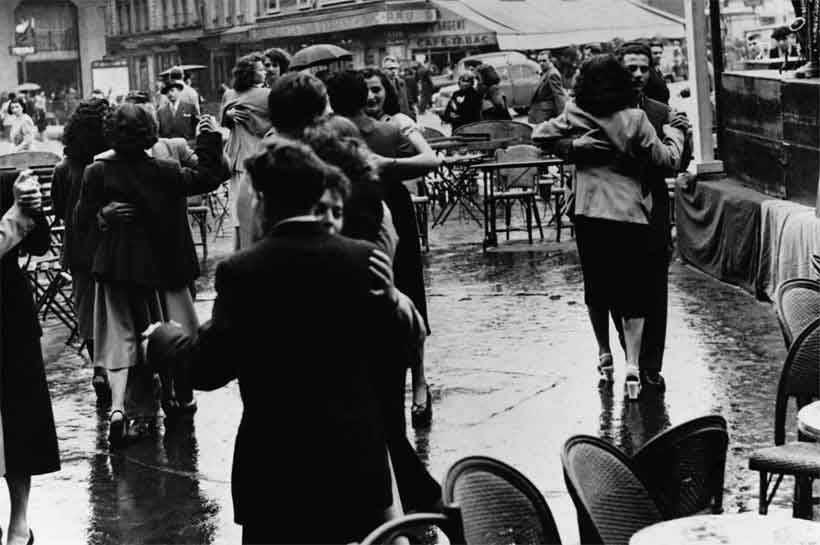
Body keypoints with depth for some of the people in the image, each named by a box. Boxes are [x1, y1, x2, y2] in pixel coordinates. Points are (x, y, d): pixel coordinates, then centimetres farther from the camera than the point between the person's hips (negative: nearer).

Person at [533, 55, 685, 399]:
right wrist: (674, 135, 16)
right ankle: (632, 365, -8)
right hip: (631, 215, -2)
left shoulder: (575, 116, -2)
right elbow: (668, 160, -3)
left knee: (597, 289, 18)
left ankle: (605, 356, 26)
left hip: (589, 214, 2)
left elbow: (539, 135, 5)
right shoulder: (634, 119, -8)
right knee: (632, 293, 3)